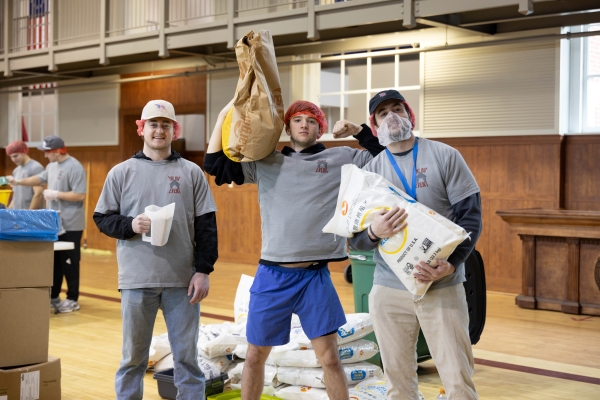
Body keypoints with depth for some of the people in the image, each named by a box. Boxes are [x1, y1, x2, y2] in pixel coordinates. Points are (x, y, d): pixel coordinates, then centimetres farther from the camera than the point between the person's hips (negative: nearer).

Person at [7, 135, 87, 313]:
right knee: (54, 261, 14)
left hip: (70, 225, -9)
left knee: (69, 262, -2)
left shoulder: (74, 168, -17)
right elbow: (40, 179, 27)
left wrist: (56, 194, -18)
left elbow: (80, 195, -21)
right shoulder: (52, 166, 11)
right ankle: (53, 296, 23)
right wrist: (18, 181, 16)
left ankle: (73, 300, 6)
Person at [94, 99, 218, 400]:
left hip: (183, 280, 0)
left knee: (187, 356, 6)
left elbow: (206, 226, 4)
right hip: (137, 281, 0)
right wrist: (130, 225, -14)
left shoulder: (192, 173, 5)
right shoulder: (122, 172, 5)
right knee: (133, 356, 9)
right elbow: (102, 218, 6)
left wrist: (203, 270, -3)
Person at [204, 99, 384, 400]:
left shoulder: (341, 159, 6)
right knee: (255, 355, 11)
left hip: (315, 276, -1)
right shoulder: (265, 162, 8)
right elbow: (215, 164, 4)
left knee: (330, 357, 2)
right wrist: (225, 115, 0)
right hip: (271, 275, 1)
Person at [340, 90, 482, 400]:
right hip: (388, 291, 2)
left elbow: (470, 216, -3)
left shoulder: (445, 157, 1)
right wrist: (374, 232, -19)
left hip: (443, 288, -2)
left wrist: (451, 265, -19)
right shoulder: (370, 170, 7)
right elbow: (355, 238, 5)